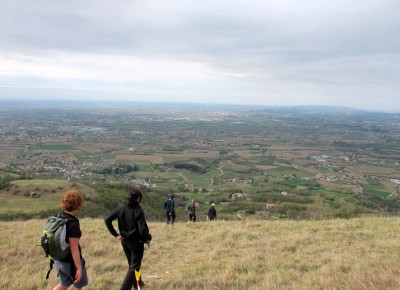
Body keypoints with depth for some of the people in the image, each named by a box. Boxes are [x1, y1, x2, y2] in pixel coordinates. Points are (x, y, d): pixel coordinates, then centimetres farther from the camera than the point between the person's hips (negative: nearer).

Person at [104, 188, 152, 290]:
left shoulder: (121, 208, -4)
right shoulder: (138, 211, -21)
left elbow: (107, 220, -3)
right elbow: (143, 230, -26)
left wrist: (115, 234, 3)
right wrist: (148, 238, -7)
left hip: (124, 241, 7)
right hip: (136, 242, -6)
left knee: (132, 264, 26)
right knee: (134, 267, 9)